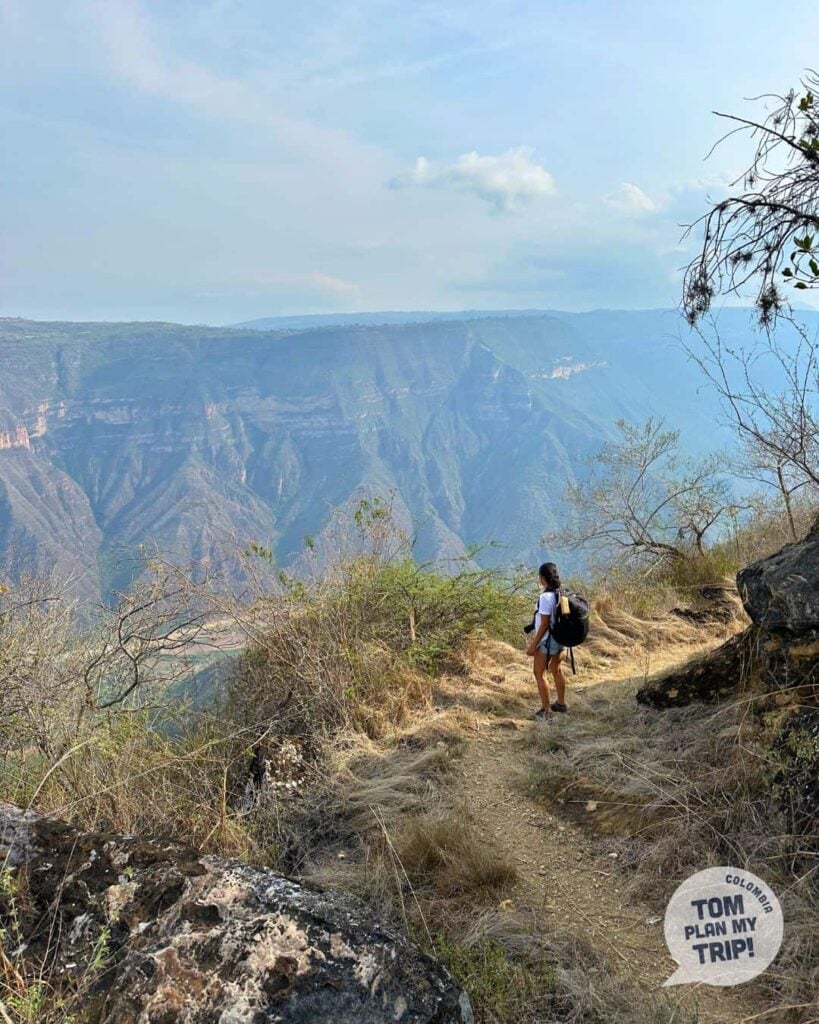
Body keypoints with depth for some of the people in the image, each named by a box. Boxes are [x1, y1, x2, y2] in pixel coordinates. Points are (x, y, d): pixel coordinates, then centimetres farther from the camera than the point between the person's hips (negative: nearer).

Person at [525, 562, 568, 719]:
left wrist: (534, 645, -15)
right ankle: (561, 703, 38)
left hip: (547, 641, -8)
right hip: (559, 638, 8)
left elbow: (544, 624, -23)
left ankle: (546, 710, 9)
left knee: (539, 673, 5)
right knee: (556, 669, 24)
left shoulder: (546, 596, -25)